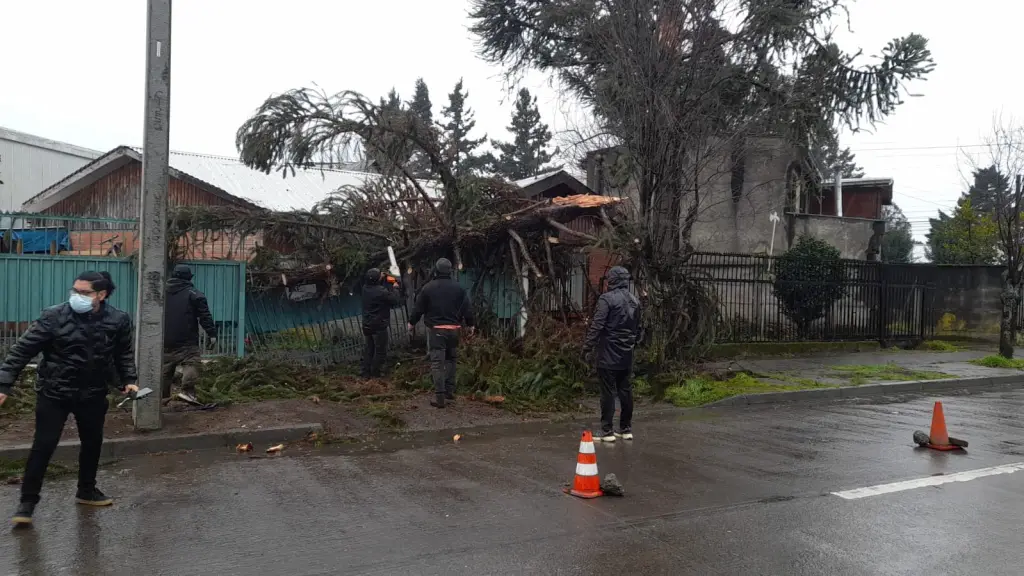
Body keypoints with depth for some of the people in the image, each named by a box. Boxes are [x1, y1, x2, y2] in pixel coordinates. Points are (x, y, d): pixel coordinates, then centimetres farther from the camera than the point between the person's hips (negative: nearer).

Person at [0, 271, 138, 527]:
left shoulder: (118, 320, -8)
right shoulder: (54, 316, -16)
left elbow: (124, 353, 9)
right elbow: (23, 349, -13)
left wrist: (128, 380, 0)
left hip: (93, 394, 3)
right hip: (54, 393, -3)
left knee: (93, 443, 16)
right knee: (43, 445, -3)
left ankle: (86, 490, 37)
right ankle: (27, 501, 12)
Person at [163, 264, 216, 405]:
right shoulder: (194, 294, -4)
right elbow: (205, 316, -10)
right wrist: (212, 334, -11)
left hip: (165, 341, 6)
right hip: (186, 341, -6)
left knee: (165, 367, 14)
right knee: (191, 363, -8)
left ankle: (162, 395, 19)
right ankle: (187, 391, -23)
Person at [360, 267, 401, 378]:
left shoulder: (365, 288, -3)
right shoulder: (381, 291, -24)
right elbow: (394, 301, -13)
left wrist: (383, 278, 2)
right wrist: (395, 289, 1)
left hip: (367, 324, 7)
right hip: (379, 325, -7)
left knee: (369, 349, 18)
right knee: (380, 351, 6)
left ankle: (366, 372, 21)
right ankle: (375, 373, 9)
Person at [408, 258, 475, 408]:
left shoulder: (428, 288, -4)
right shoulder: (458, 288, 2)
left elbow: (418, 308, 2)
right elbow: (467, 308, 5)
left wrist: (412, 322, 18)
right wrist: (470, 324, 19)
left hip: (435, 329, -3)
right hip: (453, 329, 3)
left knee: (437, 362, -4)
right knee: (450, 360, 18)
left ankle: (439, 396, -10)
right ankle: (450, 392, 20)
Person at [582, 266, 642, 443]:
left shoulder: (607, 299, -11)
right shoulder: (635, 301, 11)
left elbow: (597, 325, -16)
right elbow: (637, 328, 16)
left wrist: (588, 346, -10)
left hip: (608, 355, -7)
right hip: (627, 355, 7)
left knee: (608, 392, -3)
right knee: (626, 391, 11)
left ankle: (606, 431, 0)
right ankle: (626, 429, 18)